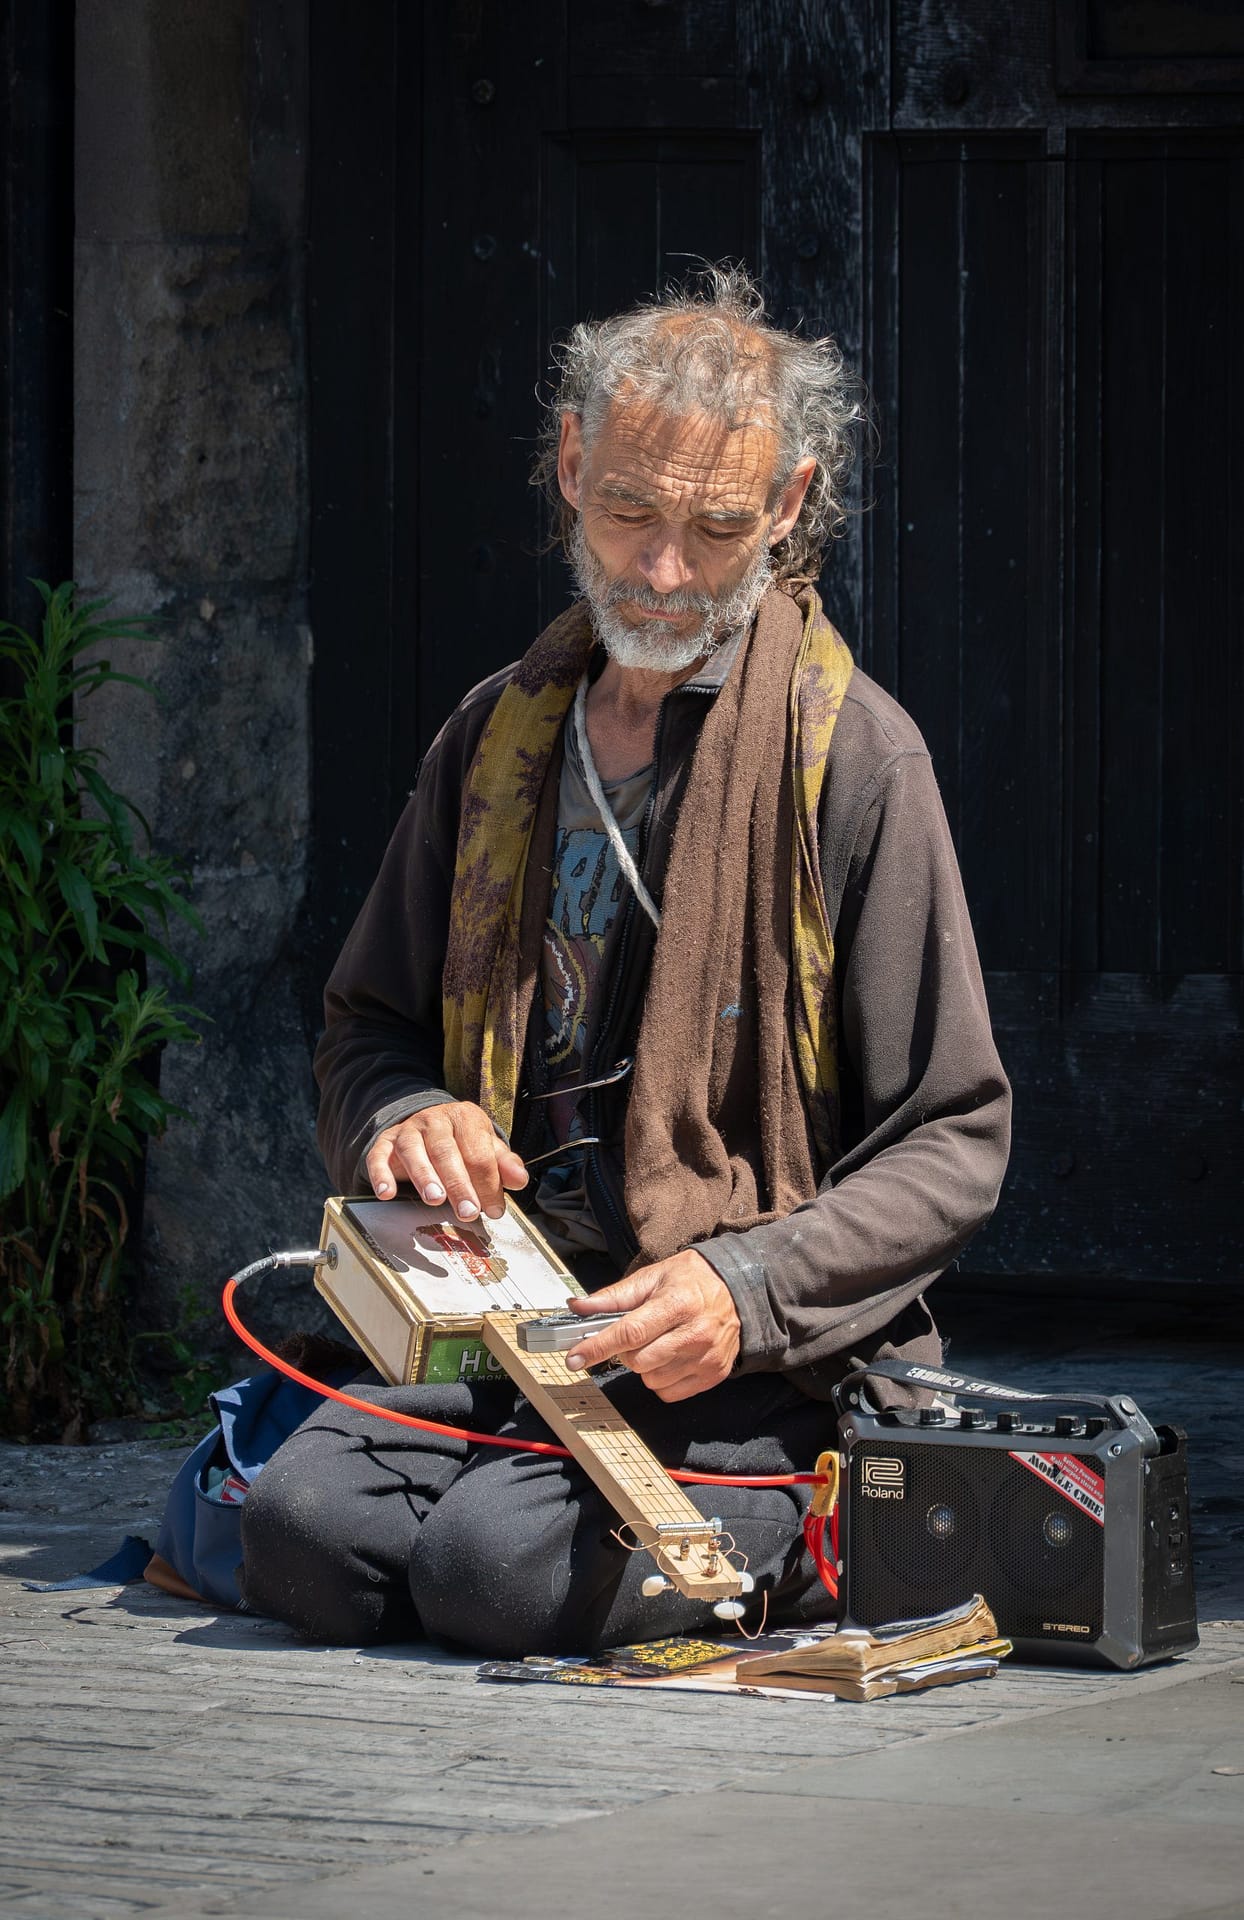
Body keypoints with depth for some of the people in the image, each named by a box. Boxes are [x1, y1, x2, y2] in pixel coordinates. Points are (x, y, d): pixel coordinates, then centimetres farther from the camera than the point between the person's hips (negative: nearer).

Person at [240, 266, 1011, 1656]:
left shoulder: (854, 756, -4)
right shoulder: (501, 734, 13)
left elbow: (953, 1146, -5)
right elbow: (364, 1025, 23)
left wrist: (748, 1288, -21)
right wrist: (406, 1116, -3)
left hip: (771, 1368, -5)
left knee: (500, 1565, -30)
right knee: (301, 1528, -22)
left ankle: (793, 1550, 2)